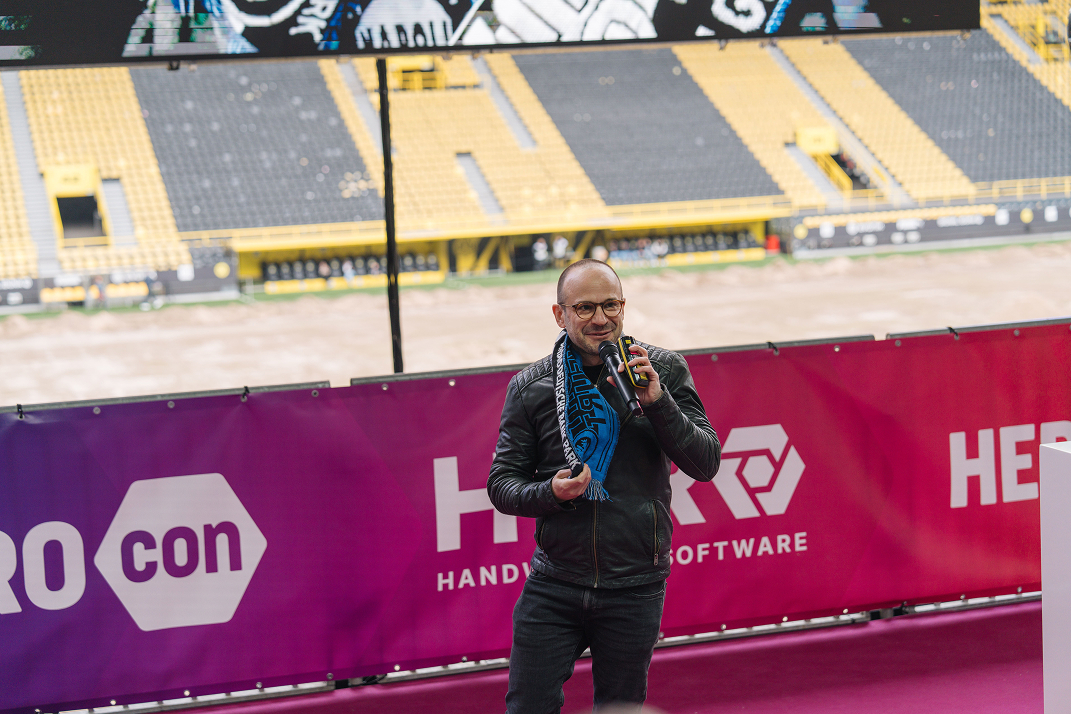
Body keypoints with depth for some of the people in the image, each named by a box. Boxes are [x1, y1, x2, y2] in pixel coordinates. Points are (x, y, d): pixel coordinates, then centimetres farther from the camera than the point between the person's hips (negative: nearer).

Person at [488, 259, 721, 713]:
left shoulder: (664, 370, 0)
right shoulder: (530, 387, 1)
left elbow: (705, 464, -5)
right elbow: (501, 482, 4)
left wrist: (658, 402, -19)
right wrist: (550, 493, -17)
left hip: (635, 587, 0)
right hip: (553, 588, 0)